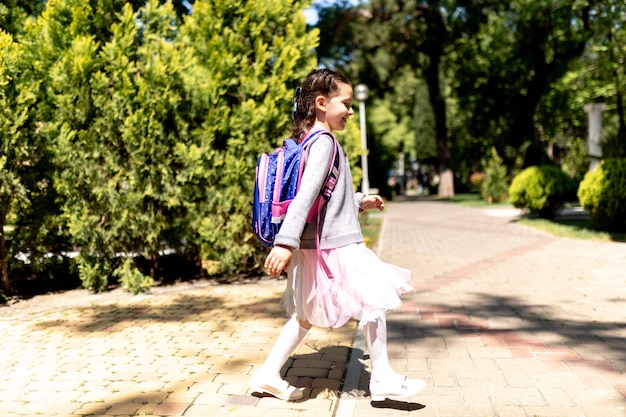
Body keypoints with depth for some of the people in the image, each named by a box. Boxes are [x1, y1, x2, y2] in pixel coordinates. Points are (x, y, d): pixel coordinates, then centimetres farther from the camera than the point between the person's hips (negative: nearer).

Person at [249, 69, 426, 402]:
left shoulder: (307, 141, 13)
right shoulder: (324, 142, -16)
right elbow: (306, 194, -28)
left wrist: (359, 201, 31)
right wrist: (286, 241, -35)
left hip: (314, 248, 10)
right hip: (336, 247, -9)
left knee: (306, 314, 18)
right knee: (374, 302, 4)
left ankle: (269, 374, 22)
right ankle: (382, 379, 16)